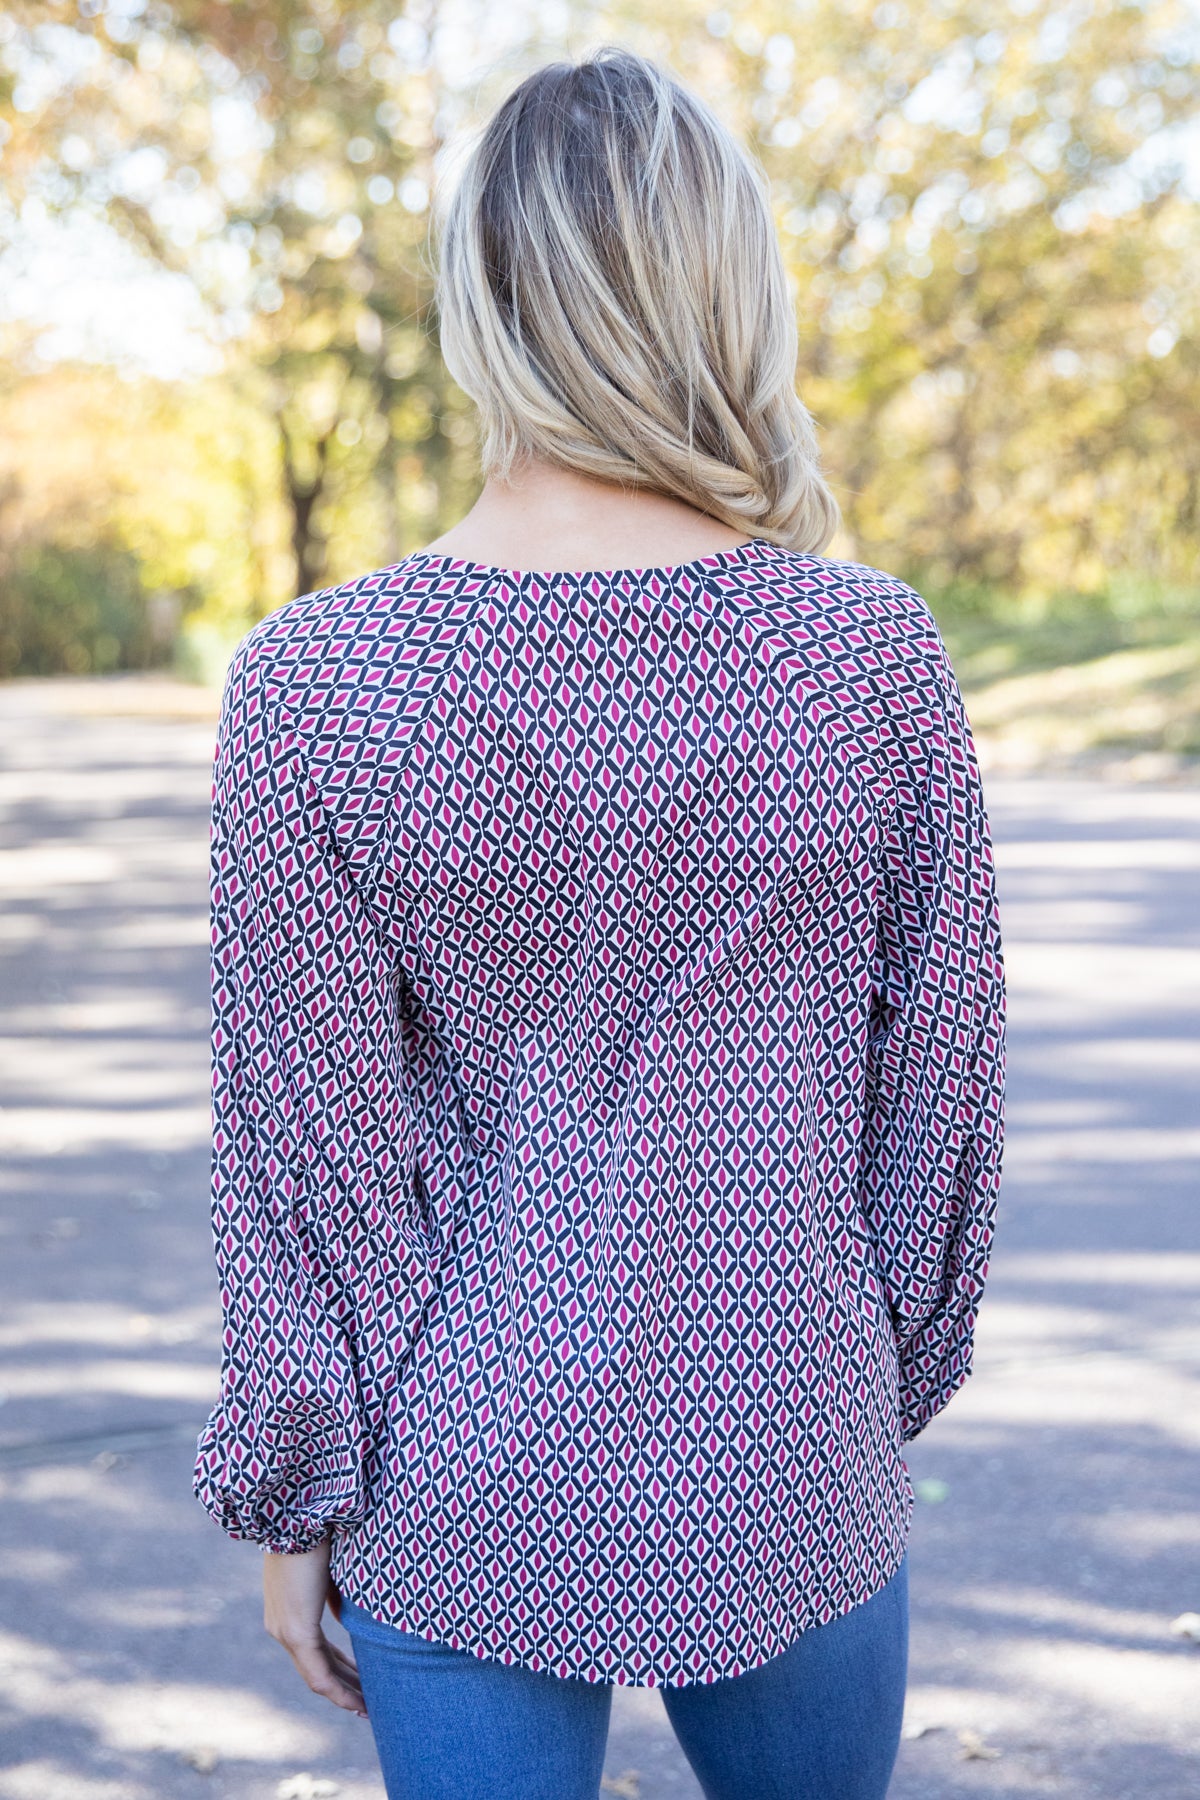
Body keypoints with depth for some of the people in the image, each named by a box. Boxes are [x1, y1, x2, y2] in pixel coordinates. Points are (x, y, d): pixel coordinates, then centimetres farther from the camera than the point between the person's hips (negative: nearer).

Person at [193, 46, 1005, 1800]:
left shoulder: (310, 684, -14)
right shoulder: (875, 651, -10)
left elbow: (310, 1148, -10)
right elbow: (940, 1080, -1)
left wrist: (296, 1498, 3)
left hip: (467, 1506, -1)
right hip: (791, 1489, 1)